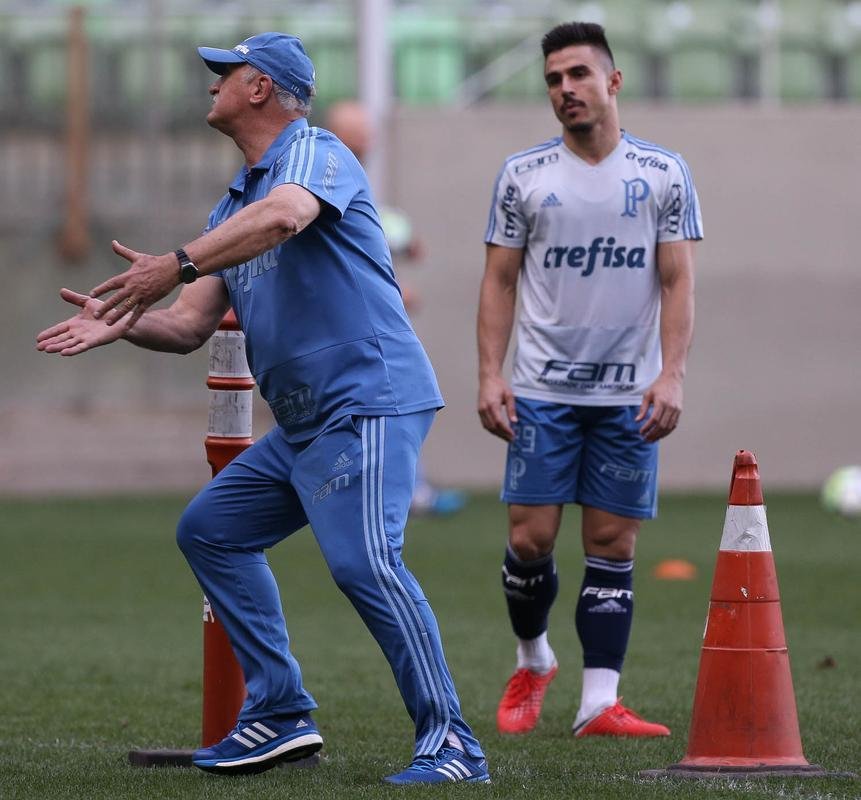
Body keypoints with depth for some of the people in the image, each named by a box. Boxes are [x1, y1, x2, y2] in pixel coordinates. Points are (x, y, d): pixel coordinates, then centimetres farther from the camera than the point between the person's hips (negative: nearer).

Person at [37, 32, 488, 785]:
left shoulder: (315, 152, -7)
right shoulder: (235, 203, 20)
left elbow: (283, 215, -31)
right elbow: (191, 325, 15)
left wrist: (180, 263, -37)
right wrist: (119, 324, -3)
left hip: (367, 401, -10)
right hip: (302, 425, 10)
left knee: (364, 562, -24)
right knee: (210, 530, 14)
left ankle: (450, 746, -23)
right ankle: (281, 716, 13)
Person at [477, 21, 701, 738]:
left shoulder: (665, 175, 4)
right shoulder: (523, 176, 5)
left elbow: (678, 282, 1)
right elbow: (499, 281, 7)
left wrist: (671, 375, -10)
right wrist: (490, 376, -3)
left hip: (629, 395, 0)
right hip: (542, 388, 0)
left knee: (613, 544, 0)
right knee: (531, 537, -5)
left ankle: (599, 702, -1)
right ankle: (532, 662, 21)